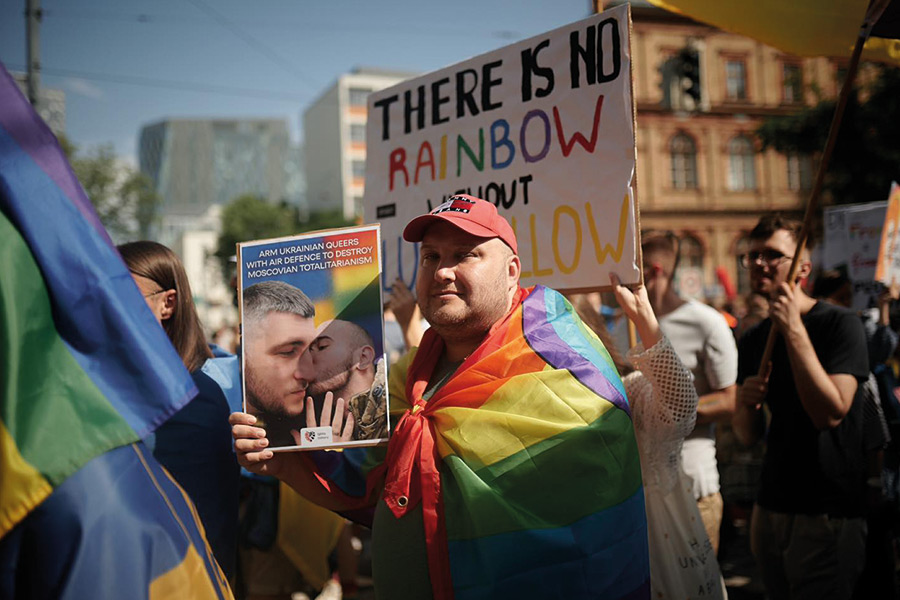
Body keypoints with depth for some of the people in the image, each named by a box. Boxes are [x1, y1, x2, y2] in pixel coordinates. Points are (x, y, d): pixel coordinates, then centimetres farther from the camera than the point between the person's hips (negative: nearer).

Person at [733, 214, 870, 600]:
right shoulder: (753, 341, 7)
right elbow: (747, 436, 10)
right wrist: (747, 404, -13)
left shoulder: (840, 325, -11)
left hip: (828, 514, -6)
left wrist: (793, 330, -24)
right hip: (771, 508, 6)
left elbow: (830, 413, -25)